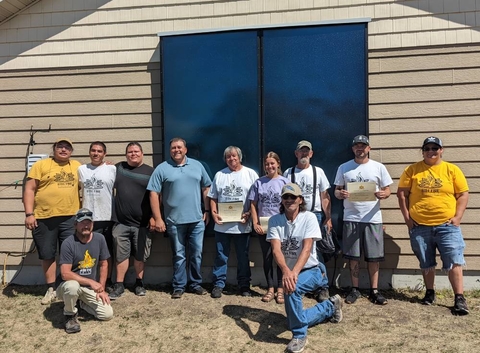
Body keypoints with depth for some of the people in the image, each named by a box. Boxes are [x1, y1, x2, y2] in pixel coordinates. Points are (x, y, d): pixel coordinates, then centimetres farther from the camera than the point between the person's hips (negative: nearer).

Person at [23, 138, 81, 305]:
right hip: (44, 218, -1)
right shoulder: (41, 165, 1)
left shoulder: (77, 166, 10)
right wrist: (29, 214, -9)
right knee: (47, 255, 8)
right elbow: (29, 189, -2)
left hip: (70, 217, 2)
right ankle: (51, 289, 21)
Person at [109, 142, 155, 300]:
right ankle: (119, 285, 17)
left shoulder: (150, 172, 1)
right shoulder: (118, 168, 9)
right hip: (120, 222, 1)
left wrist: (153, 216, -7)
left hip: (142, 223, -1)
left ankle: (139, 283, 24)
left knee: (140, 255, 10)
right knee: (121, 255, 7)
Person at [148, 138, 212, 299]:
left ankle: (195, 284, 22)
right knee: (179, 256, 7)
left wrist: (207, 210, 7)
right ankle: (179, 286, 18)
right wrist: (158, 219, -8)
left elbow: (206, 188, 12)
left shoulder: (197, 166, 8)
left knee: (196, 254, 9)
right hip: (174, 221, -2)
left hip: (197, 220, 2)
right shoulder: (162, 169, -1)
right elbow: (154, 194, -4)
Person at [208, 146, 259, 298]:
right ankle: (218, 284, 18)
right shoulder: (219, 175, 10)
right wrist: (214, 212, -4)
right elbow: (213, 197, 11)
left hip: (242, 224, -2)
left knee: (243, 257, 9)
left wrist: (250, 213, -13)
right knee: (221, 256, 8)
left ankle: (244, 285, 21)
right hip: (222, 224, 2)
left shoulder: (250, 174, 2)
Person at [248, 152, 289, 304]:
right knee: (267, 258, 8)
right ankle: (270, 288, 19)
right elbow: (253, 205, 4)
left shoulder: (284, 182, 0)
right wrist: (255, 224, -3)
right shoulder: (259, 182, 4)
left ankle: (280, 289, 15)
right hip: (263, 227, 2)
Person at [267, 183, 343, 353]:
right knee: (293, 320, 12)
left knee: (291, 288, -37)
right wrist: (286, 271, -41)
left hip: (312, 271, -5)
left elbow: (306, 249, -26)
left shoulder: (309, 217, -15)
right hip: (289, 272, 5)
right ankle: (330, 307, 34)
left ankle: (299, 335, -20)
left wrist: (294, 272, -42)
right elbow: (276, 250, -21)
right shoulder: (274, 221, -8)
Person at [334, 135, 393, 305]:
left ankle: (374, 290, 17)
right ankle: (355, 289, 17)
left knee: (374, 256, 4)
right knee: (353, 256, 5)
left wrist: (383, 194, -16)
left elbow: (387, 190, 7)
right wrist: (340, 194, -15)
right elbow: (337, 190, 8)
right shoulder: (344, 168, 7)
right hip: (351, 218, 1)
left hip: (372, 218, 0)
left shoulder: (378, 167, 5)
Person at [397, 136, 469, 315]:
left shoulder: (452, 170, 3)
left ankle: (459, 298, 5)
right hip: (420, 226, 1)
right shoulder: (412, 170, 2)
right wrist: (407, 217, -3)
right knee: (426, 264, 13)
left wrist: (457, 217, -7)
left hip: (447, 225, -1)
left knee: (454, 262, -4)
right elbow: (402, 193, 3)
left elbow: (463, 194, 3)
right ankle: (430, 293, 29)